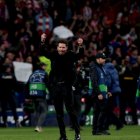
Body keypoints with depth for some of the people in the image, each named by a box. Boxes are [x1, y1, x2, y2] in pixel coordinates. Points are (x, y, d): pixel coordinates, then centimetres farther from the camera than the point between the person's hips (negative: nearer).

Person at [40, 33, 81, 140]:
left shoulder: (70, 56, -2)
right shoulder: (54, 55, 3)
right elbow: (43, 52, -10)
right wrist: (42, 42, -29)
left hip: (66, 86, -3)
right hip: (55, 86, 3)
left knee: (70, 109, -7)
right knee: (59, 112, 6)